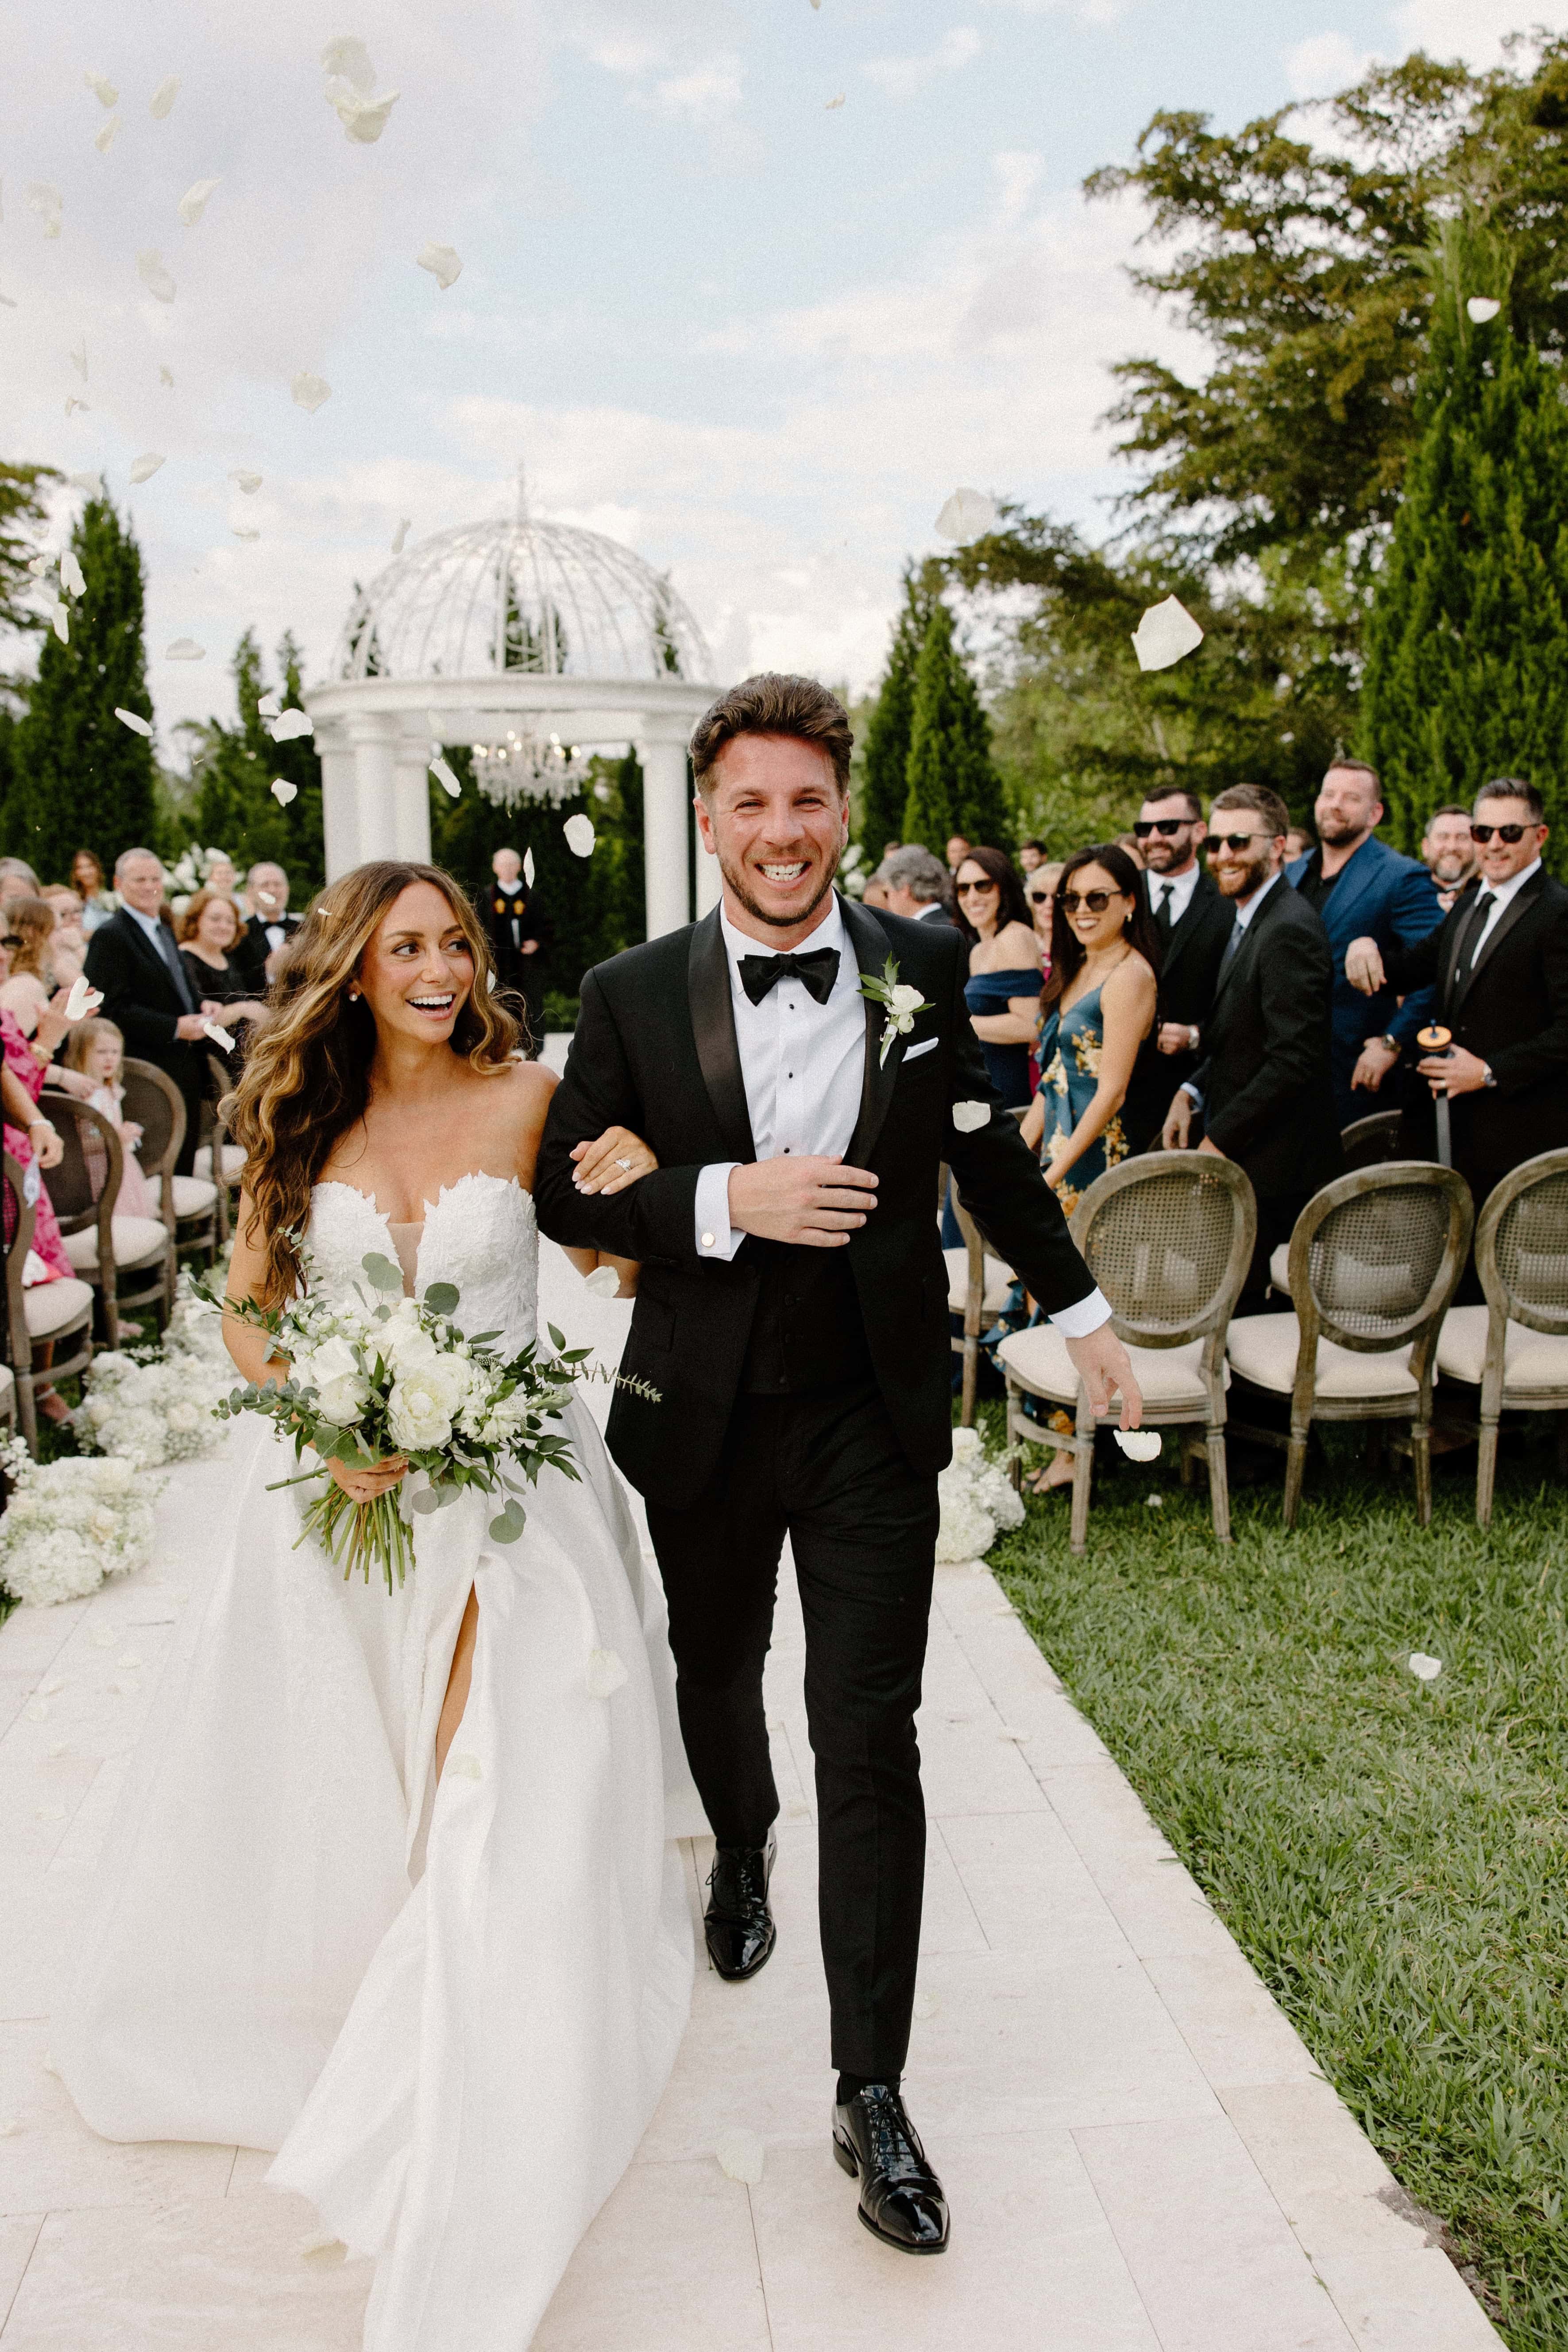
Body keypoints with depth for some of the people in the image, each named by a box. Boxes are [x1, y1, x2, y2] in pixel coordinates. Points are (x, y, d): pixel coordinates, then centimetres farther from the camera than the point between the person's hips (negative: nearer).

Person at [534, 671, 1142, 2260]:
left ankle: (872, 2092, 13)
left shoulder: (926, 970, -4)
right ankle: (742, 1856, 57)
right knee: (717, 1675, 24)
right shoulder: (632, 993, -8)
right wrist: (726, 1200, -23)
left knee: (869, 1738, -1)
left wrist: (1077, 1305, 18)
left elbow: (988, 1149, 9)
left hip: (875, 1415, -1)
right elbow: (567, 1190, -6)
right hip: (705, 1417, 1)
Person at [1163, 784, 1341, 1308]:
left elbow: (1293, 1062, -23)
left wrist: (1218, 1141, -17)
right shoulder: (1249, 922, 14)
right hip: (1235, 1161, 9)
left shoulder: (1290, 931, -18)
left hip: (1272, 1169, -9)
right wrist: (1192, 1091, 4)